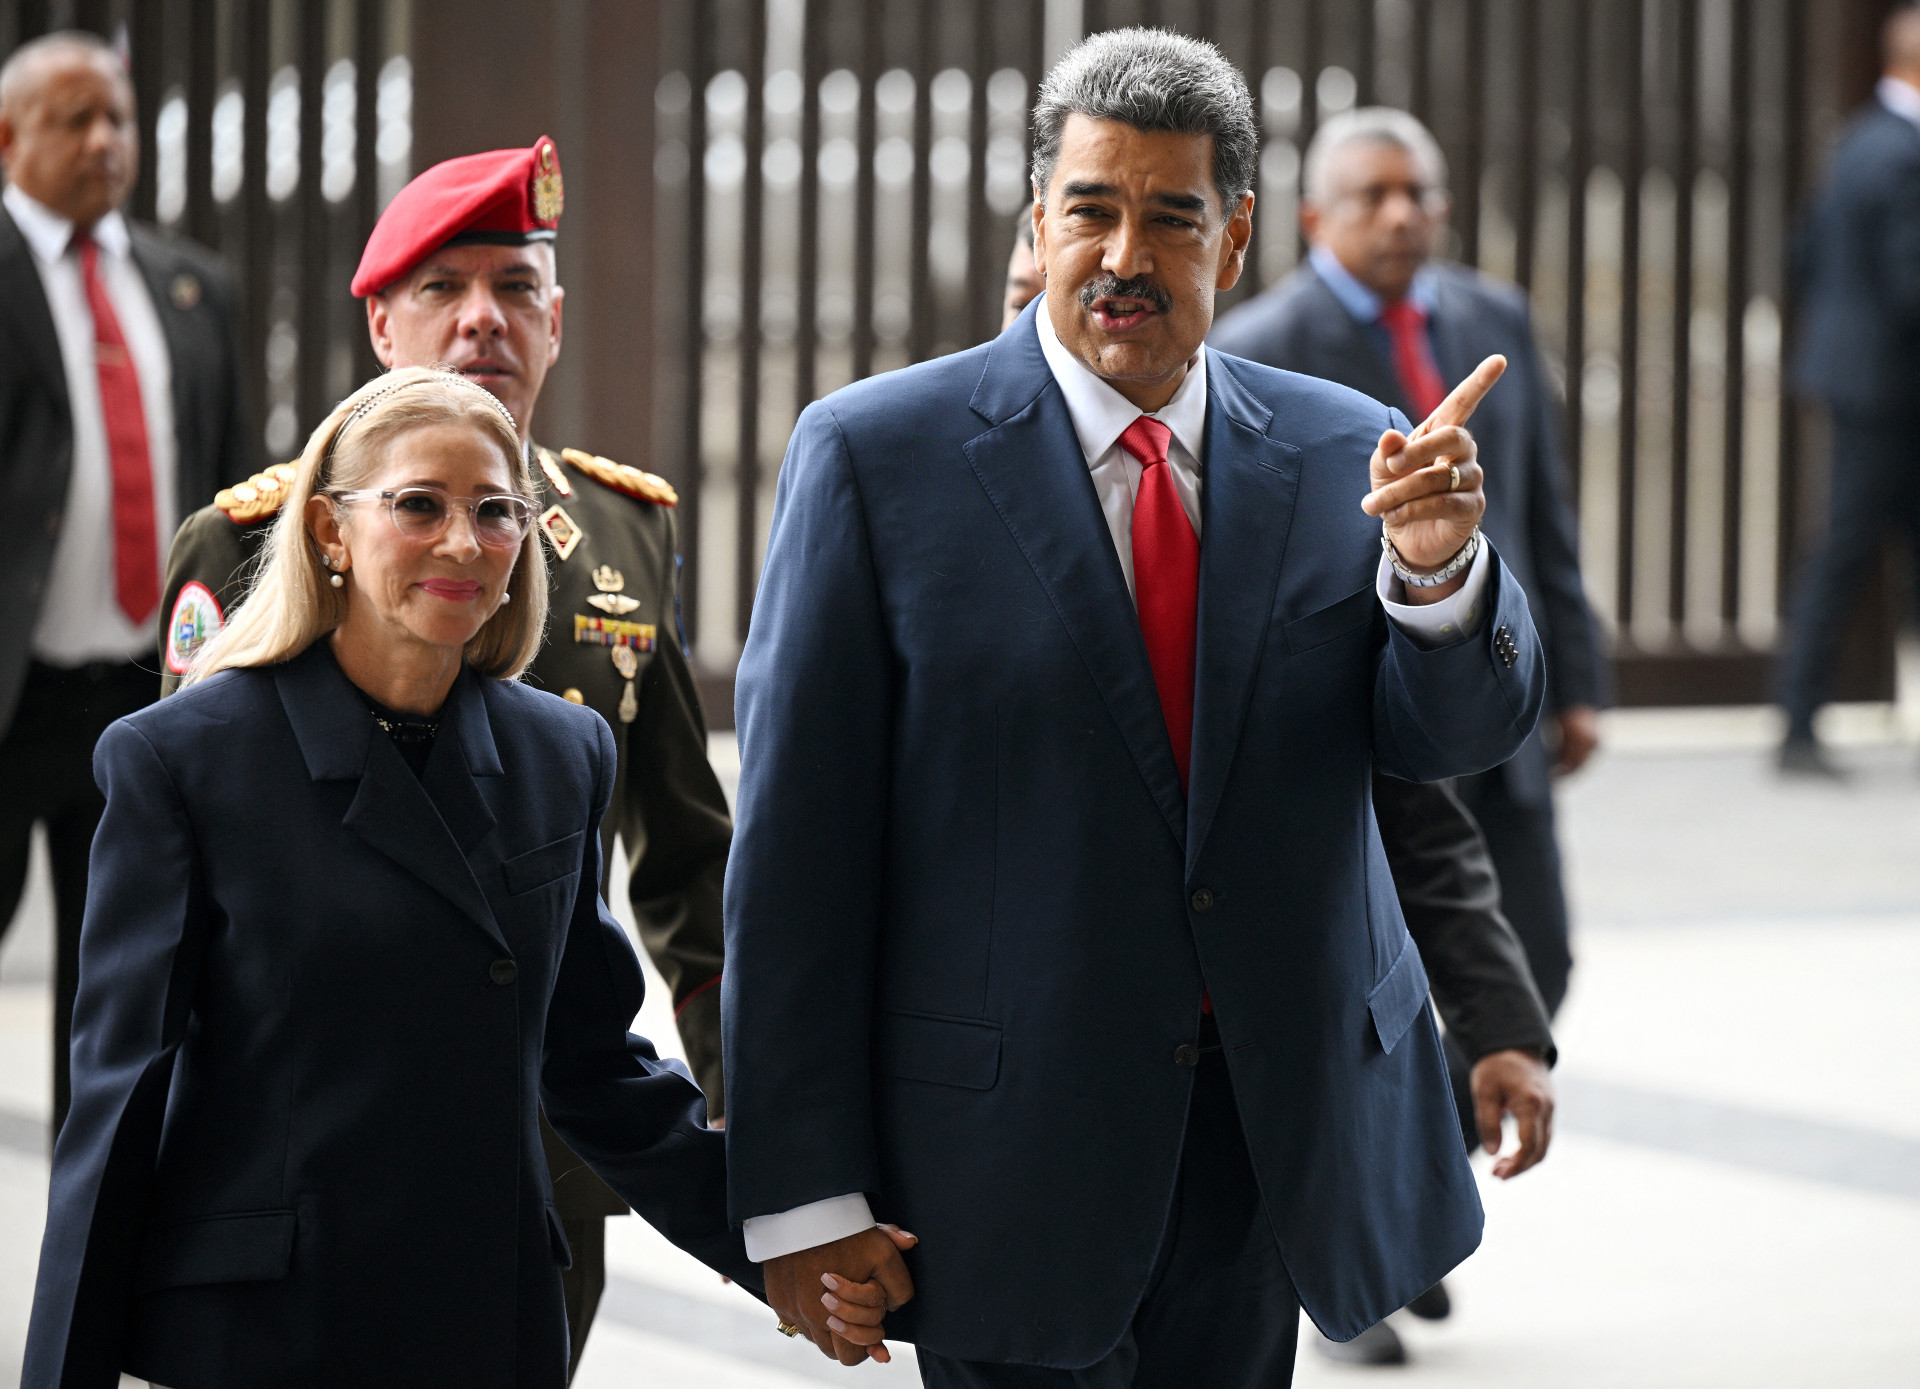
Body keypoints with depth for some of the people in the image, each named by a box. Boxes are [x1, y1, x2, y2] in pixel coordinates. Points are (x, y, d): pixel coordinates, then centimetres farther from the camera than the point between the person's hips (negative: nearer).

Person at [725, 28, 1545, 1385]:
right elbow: (796, 839, -7)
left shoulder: (1342, 455, 5)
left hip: (1275, 1125, 4)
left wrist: (1439, 568, -24)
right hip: (1005, 1153, -4)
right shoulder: (877, 454, -5)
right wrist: (801, 1190, -10)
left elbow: (1455, 735, -1)